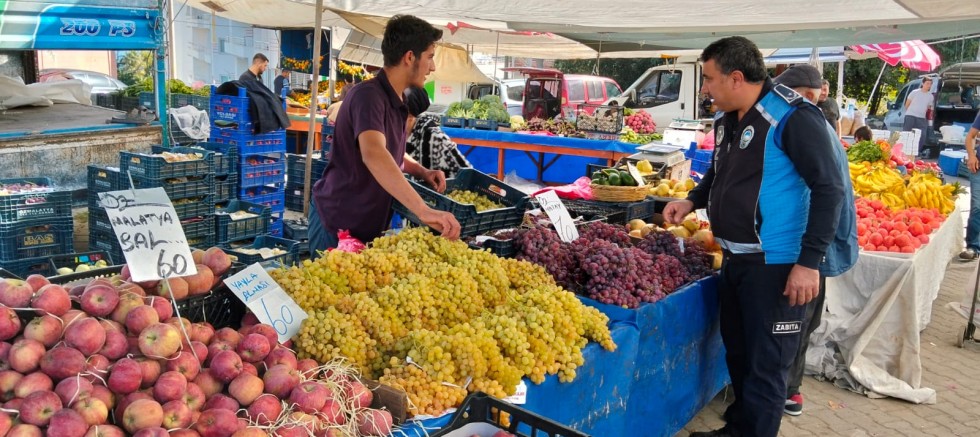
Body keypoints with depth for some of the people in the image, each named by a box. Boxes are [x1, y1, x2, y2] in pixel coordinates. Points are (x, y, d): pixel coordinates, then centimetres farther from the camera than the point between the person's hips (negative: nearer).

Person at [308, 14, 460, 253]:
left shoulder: (396, 101, 7)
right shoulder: (369, 95, -23)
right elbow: (373, 155, -41)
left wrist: (422, 172, 1)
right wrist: (424, 211, -49)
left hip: (370, 224, 9)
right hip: (338, 224, -9)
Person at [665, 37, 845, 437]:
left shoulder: (793, 117, -17)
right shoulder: (727, 120, 9)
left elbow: (829, 189, -19)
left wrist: (809, 262, -23)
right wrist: (692, 201, 7)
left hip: (775, 266, -8)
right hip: (735, 259, 9)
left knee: (765, 367, 1)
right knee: (738, 354, 20)